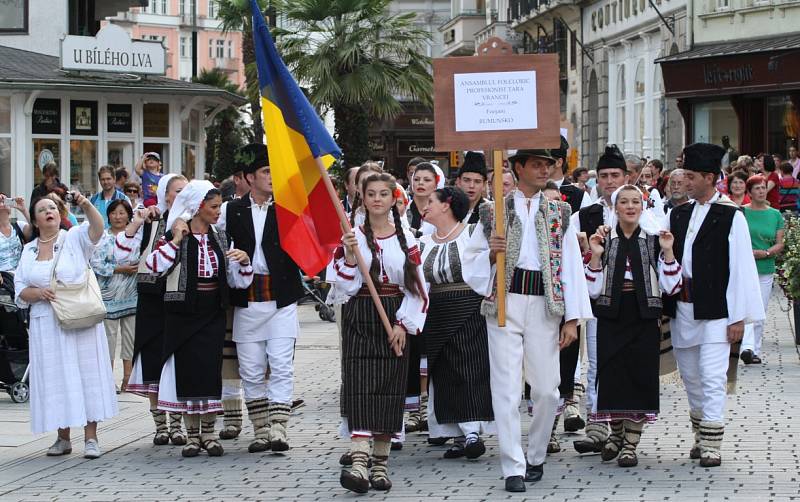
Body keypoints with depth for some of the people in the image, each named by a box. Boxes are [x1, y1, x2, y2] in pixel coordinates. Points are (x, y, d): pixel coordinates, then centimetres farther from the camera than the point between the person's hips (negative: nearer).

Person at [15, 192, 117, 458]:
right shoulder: (29, 251, 11)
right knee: (55, 379, 4)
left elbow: (97, 228, -19)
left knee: (86, 374, -4)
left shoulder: (75, 238, 2)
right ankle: (63, 438, 12)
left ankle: (91, 438, -3)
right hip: (46, 324, 3)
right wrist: (38, 293, -11)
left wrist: (86, 205, -37)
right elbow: (20, 292, 11)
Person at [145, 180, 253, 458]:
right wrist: (176, 241, -17)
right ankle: (192, 434, 7)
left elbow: (238, 282, 10)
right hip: (182, 313, -3)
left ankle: (208, 433, 8)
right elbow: (153, 266, -19)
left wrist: (244, 261, -9)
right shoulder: (174, 237, -2)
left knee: (210, 370, -2)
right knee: (187, 370, -2)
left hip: (212, 314, 3)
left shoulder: (220, 238, 10)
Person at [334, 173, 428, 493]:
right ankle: (359, 461, -25)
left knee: (389, 390, 1)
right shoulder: (352, 237, 3)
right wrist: (350, 256, -16)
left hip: (395, 322, 2)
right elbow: (346, 287, -1)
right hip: (359, 321, -2)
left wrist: (404, 324, -3)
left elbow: (418, 288, 6)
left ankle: (380, 463, 9)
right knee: (359, 387, -14)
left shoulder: (406, 239, 6)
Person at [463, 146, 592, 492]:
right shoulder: (494, 211, 7)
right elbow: (470, 262, 9)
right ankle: (513, 468, -1)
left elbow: (571, 266, 6)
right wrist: (491, 253, -13)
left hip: (544, 305, 1)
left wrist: (572, 319, -1)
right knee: (507, 388, -5)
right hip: (504, 304, -1)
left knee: (546, 389, 3)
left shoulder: (559, 214, 10)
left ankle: (536, 456, 23)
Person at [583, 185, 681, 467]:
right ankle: (616, 432, 26)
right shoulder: (604, 240, 4)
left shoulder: (653, 241, 6)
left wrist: (667, 252, -10)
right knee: (612, 373, 2)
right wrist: (595, 256, -12)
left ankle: (630, 443, 6)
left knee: (641, 375, -2)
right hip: (611, 316, 0)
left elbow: (670, 287, 0)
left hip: (644, 318, 0)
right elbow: (594, 290, -1)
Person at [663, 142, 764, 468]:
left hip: (715, 312, -6)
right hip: (682, 309, 6)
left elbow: (741, 268, -8)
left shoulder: (731, 216, -7)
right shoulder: (679, 214, 10)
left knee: (712, 379, -9)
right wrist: (665, 306, 6)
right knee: (690, 377, 14)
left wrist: (738, 317, -11)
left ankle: (712, 446, -6)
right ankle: (701, 437, 28)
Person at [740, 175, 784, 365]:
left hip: (766, 269, 4)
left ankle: (755, 351, 17)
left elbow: (780, 244, 6)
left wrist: (765, 253, -11)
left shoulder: (775, 214, 9)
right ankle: (747, 347, -28)